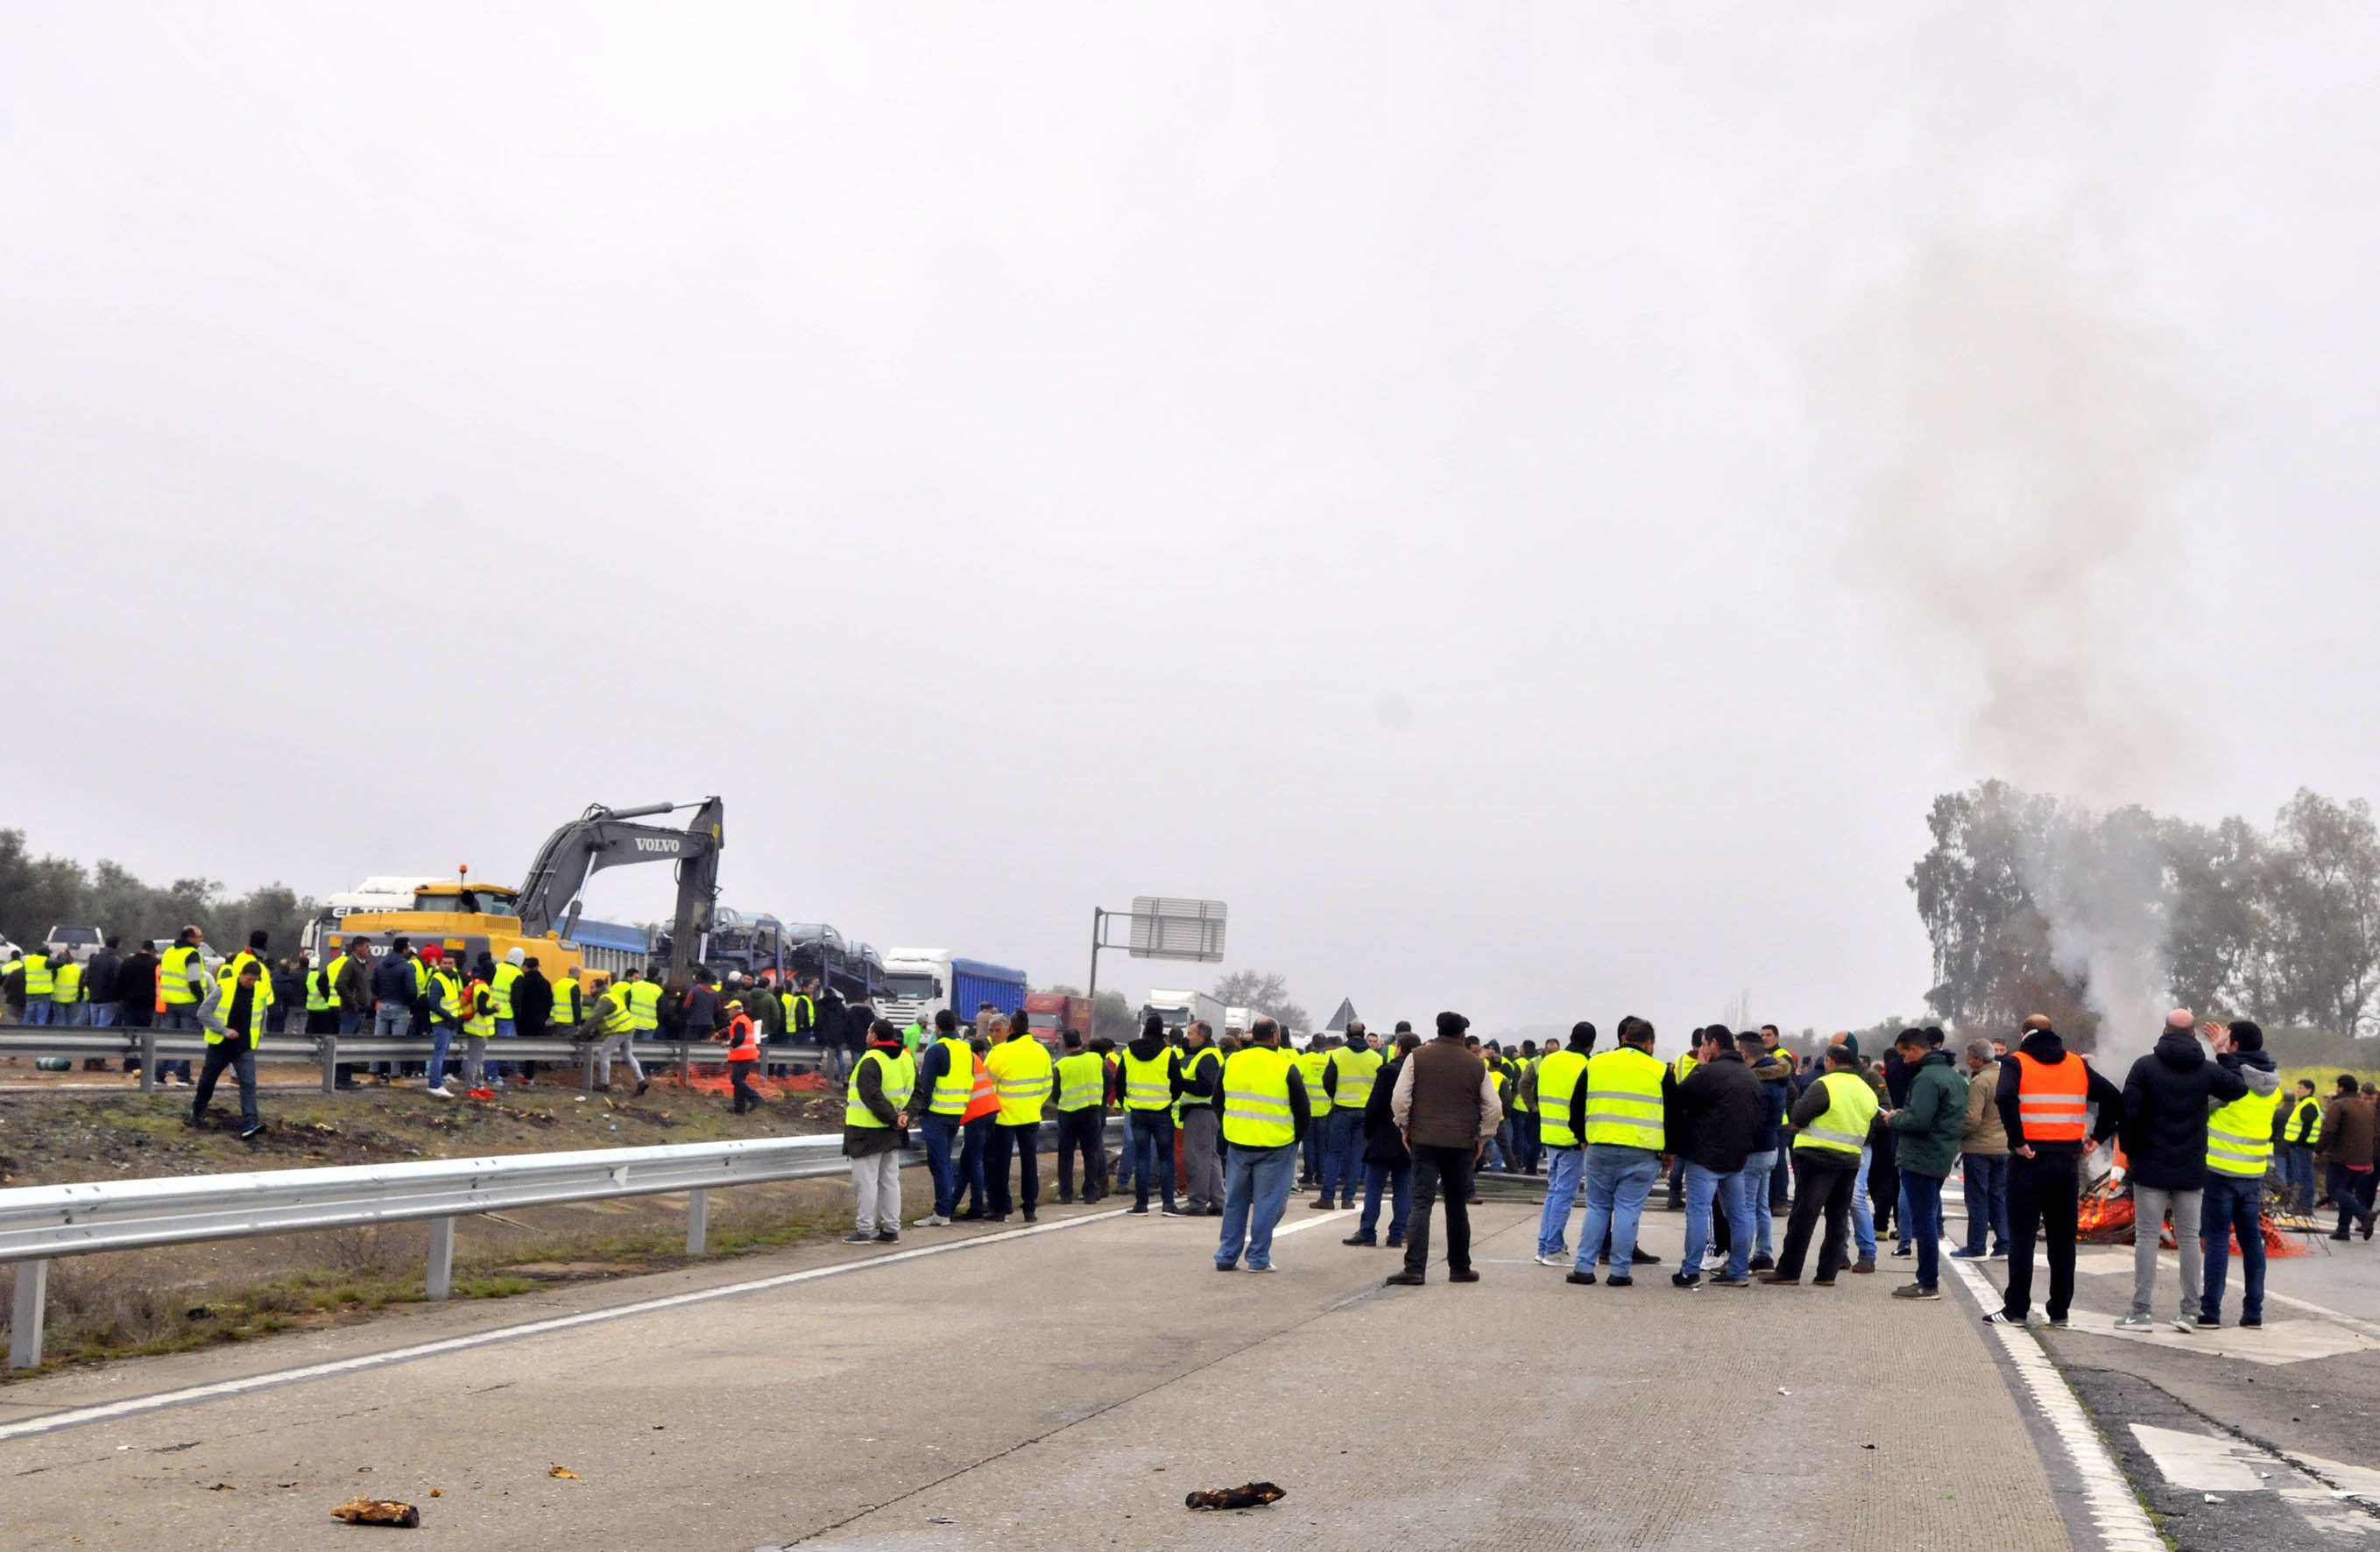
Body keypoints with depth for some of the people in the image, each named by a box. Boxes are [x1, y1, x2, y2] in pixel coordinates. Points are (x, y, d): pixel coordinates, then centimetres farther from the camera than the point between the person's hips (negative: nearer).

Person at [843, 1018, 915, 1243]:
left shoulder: (870, 1062, -17)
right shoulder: (906, 1059, 9)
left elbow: (872, 1097, -24)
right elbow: (917, 1091, 10)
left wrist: (893, 1118, -17)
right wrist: (905, 1114, -2)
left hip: (867, 1131, -8)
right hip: (893, 1132, 8)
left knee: (865, 1180, -1)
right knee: (890, 1180, 13)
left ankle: (864, 1230, 1)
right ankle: (891, 1229, 16)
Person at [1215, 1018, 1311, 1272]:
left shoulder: (1231, 1063, 2)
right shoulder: (1286, 1068, -10)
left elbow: (1219, 1104, 12)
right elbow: (1303, 1111, -4)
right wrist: (1296, 1139, 12)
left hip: (1237, 1144, 4)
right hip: (1275, 1147, -4)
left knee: (1234, 1202, 13)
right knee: (1267, 1203, 4)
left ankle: (1226, 1256, 15)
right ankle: (1258, 1258, 5)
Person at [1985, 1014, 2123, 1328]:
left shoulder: (2017, 1063, -1)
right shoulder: (2077, 1065, 12)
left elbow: (2005, 1099, -21)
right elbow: (2115, 1098, 6)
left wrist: (2017, 1141, -16)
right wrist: (2099, 1136, 9)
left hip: (2030, 1158, -4)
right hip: (2068, 1159, 4)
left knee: (2022, 1235, 1)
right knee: (2062, 1237, 10)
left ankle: (2016, 1309, 2)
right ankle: (2059, 1311, 13)